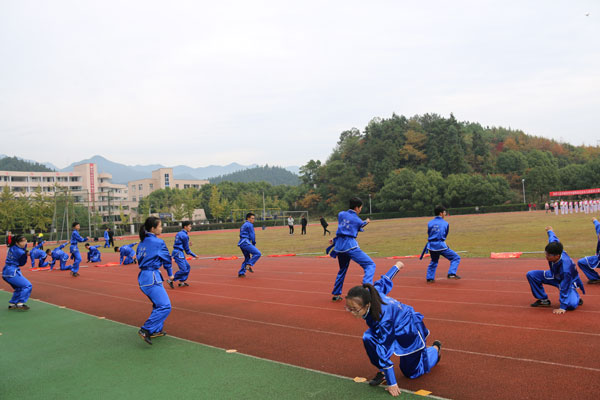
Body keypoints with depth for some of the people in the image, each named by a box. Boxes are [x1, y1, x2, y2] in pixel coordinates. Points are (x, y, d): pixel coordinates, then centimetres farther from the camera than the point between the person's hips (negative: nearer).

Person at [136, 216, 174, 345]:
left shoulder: (142, 242, 11)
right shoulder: (158, 242, -11)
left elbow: (139, 257, 16)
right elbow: (166, 258, 0)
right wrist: (170, 274, 15)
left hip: (143, 276, 10)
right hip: (152, 277, -9)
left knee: (158, 304, 23)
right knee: (165, 306, -11)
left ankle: (157, 330, 28)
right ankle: (145, 330, -14)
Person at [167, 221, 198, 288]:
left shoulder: (179, 233, 15)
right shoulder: (184, 235, -14)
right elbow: (187, 249, -9)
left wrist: (187, 244, 12)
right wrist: (194, 255, -1)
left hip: (177, 252, 10)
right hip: (178, 253, -10)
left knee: (187, 266, 14)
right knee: (183, 269, -10)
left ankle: (181, 282, 17)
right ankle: (171, 280, -2)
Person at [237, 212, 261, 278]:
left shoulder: (244, 225, 25)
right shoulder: (249, 225, -4)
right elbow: (252, 235, -7)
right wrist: (254, 243, 5)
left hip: (241, 243, 10)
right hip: (245, 242, -10)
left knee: (247, 258, 17)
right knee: (258, 253, -15)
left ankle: (241, 273, 14)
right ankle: (249, 265, -19)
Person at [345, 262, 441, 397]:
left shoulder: (383, 319, -42)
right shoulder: (370, 293, -24)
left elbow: (384, 352, -35)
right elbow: (384, 281, -6)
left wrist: (392, 384, -26)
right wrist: (396, 267, 14)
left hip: (411, 329, -6)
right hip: (396, 328, 7)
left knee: (411, 372, 11)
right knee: (368, 338, -23)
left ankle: (435, 348, 36)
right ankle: (382, 372, -1)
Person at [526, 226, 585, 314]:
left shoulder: (565, 268, -42)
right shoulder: (553, 244, -27)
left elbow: (564, 289, -36)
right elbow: (553, 238, -2)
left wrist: (562, 307, -32)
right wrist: (549, 230, 23)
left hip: (569, 281, -7)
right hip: (554, 275, 7)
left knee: (571, 305, -31)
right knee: (531, 275, -11)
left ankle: (575, 298, 10)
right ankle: (544, 300, 5)